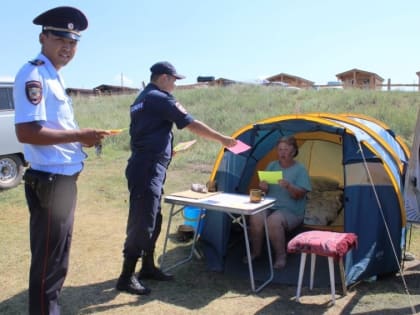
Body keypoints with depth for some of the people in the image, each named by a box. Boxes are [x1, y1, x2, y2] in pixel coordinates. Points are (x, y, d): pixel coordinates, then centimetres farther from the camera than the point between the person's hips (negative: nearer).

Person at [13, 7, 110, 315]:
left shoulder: (55, 77, 15)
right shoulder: (33, 74, -15)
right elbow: (26, 132, -26)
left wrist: (83, 139, 9)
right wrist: (79, 135, -20)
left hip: (64, 178, 10)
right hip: (49, 180, -10)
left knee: (58, 257, 22)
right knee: (48, 260, 1)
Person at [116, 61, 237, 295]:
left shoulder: (141, 100, 19)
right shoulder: (161, 99, -11)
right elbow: (193, 125, -11)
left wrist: (167, 151, 32)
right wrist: (222, 139, -2)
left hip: (143, 167, 10)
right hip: (149, 170, -10)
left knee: (152, 220, 16)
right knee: (142, 223, -7)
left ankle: (148, 267, 26)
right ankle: (126, 277, -1)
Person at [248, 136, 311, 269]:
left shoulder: (300, 169, -3)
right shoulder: (271, 165, 9)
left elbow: (299, 195, -13)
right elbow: (265, 190, 9)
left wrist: (288, 186, -32)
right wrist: (263, 188, -15)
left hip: (291, 211, -4)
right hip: (269, 206, 4)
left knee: (273, 221, -35)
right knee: (256, 218, -29)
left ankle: (281, 256, -13)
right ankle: (255, 252, -5)